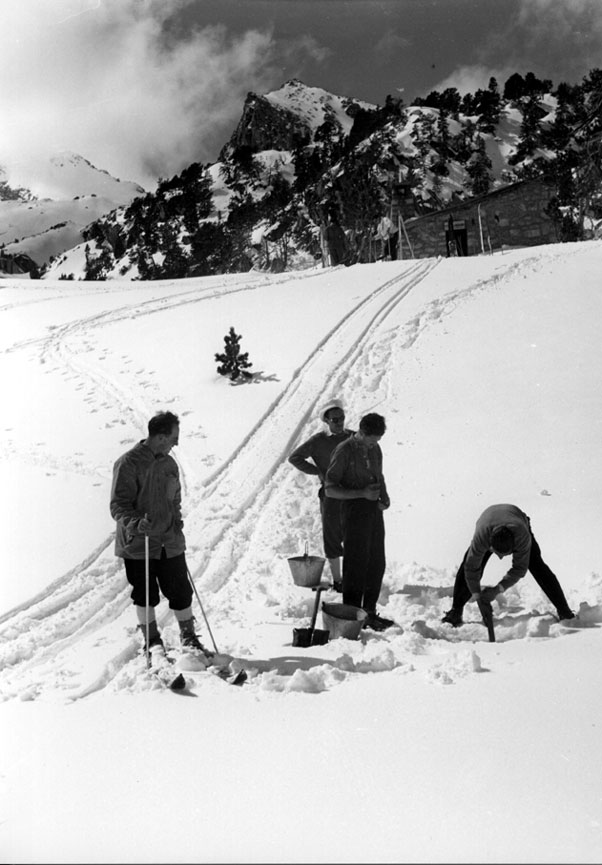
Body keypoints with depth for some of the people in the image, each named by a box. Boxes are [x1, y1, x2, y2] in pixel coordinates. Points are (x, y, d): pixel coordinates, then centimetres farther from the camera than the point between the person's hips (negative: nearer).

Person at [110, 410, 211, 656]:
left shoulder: (169, 464, 10)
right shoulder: (128, 464, -13)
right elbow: (118, 505, -15)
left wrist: (176, 521, 11)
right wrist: (136, 523, -31)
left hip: (170, 544, 5)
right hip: (138, 544, -5)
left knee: (181, 592, 7)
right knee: (145, 596, 7)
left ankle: (189, 638, 23)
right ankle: (152, 641, 24)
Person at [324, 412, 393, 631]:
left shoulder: (375, 449, 9)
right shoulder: (344, 451, -13)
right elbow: (330, 489, -14)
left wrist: (384, 497, 2)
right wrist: (362, 493, -22)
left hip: (374, 511, 7)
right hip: (354, 512, -7)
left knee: (377, 564, 11)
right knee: (356, 565, -1)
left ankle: (369, 613, 23)